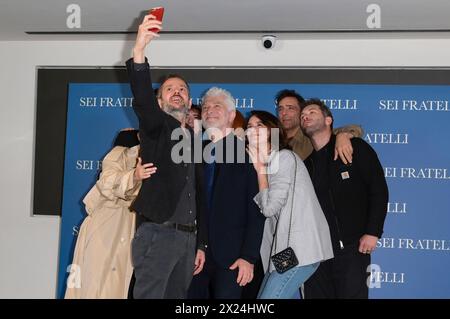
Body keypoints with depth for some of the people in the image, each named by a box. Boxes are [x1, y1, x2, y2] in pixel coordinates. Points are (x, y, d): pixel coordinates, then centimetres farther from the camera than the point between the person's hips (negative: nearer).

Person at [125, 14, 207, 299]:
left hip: (187, 237, 6)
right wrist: (139, 49, -34)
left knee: (177, 295, 7)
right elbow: (142, 97, -18)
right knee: (150, 294, -10)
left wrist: (201, 243, 13)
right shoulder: (156, 127, 5)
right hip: (157, 233, -6)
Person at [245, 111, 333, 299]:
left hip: (300, 249, -9)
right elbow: (263, 207, 12)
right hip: (286, 248, 9)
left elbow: (269, 207, -14)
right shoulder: (267, 163, 19)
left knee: (269, 296, -13)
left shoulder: (284, 158, -9)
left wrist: (260, 169, -6)